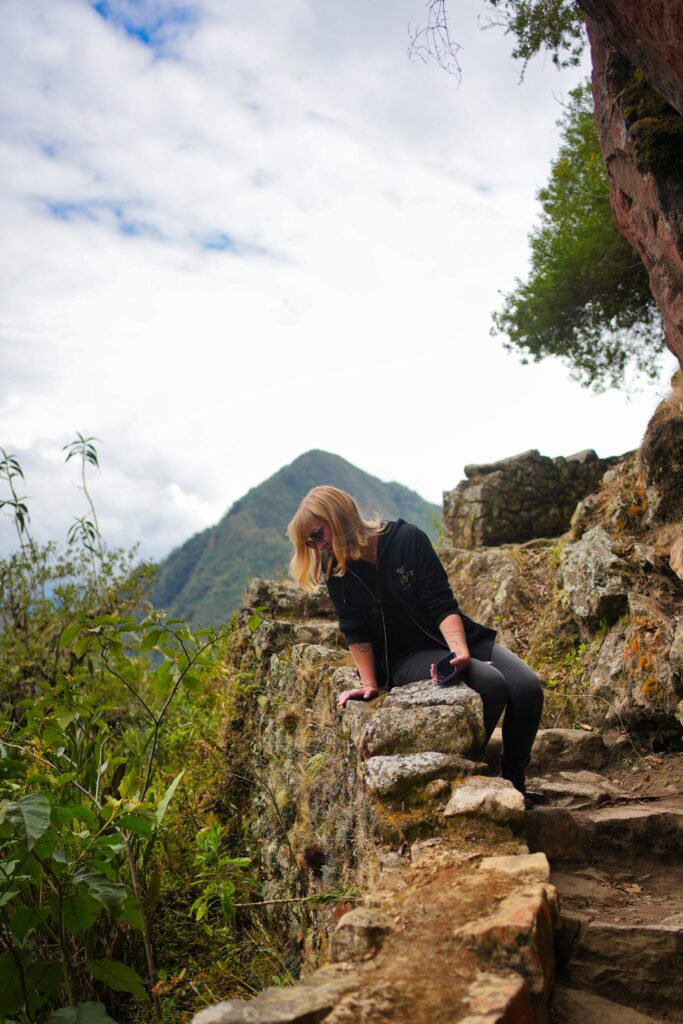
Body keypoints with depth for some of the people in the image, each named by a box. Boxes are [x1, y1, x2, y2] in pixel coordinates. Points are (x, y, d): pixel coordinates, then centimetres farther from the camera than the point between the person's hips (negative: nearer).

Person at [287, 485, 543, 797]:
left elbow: (443, 605, -14)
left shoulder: (408, 539, -10)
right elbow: (356, 632, -4)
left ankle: (513, 778, -1)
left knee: (527, 686, -22)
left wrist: (460, 651, -27)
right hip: (405, 658, -2)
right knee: (490, 684, -30)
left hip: (457, 639, 2)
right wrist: (370, 684, -10)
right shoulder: (337, 570, -5)